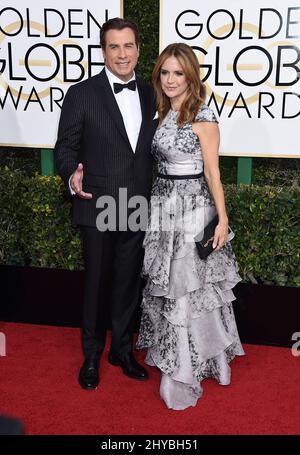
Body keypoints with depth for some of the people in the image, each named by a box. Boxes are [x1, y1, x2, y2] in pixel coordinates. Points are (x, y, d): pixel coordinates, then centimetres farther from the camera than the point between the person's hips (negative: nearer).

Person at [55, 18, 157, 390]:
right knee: (96, 284, 9)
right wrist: (72, 175, -25)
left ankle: (122, 350, 34)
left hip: (137, 207, 4)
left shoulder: (149, 95, 7)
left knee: (129, 283, 14)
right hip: (98, 207, -4)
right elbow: (65, 147, -4)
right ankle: (91, 356, 29)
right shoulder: (81, 94, -6)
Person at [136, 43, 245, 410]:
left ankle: (187, 369, 18)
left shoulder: (203, 117, -9)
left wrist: (222, 219, -12)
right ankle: (173, 355, 35)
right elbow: (160, 163, 13)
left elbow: (212, 172, -10)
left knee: (189, 286, 1)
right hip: (162, 206, 7)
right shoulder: (163, 114, 10)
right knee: (166, 285, 15)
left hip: (192, 207, -7)